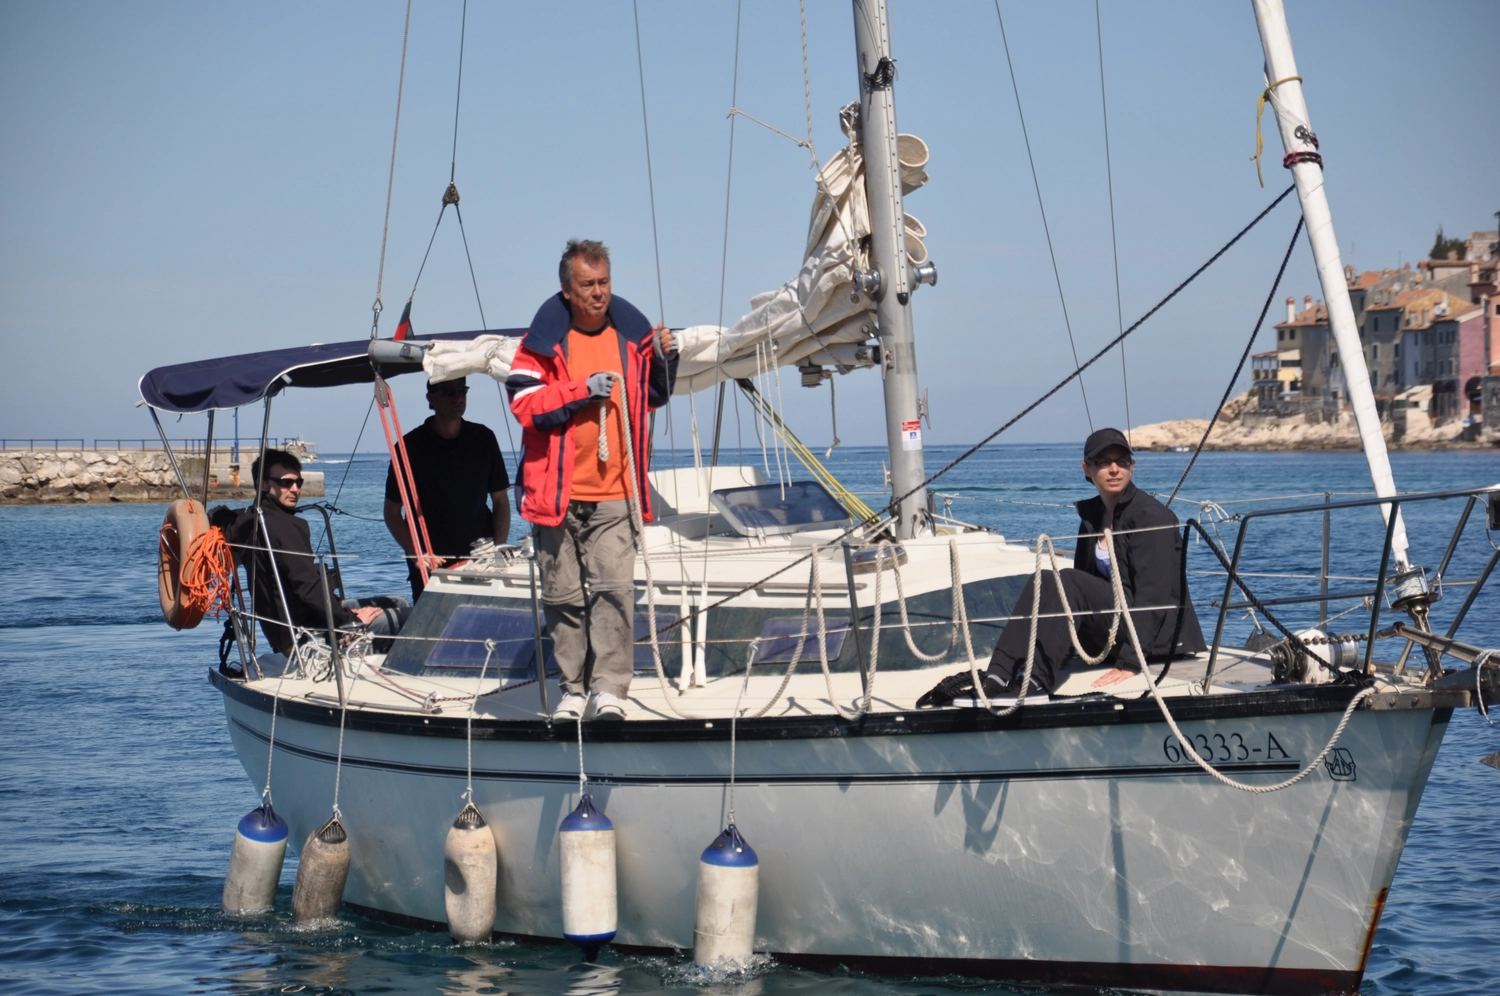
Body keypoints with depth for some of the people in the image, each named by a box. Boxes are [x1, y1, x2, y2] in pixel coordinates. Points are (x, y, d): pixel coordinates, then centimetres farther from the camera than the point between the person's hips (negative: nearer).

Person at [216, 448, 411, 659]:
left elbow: (216, 516, 28)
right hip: (304, 635, -10)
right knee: (398, 616, -16)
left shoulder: (246, 520, 8)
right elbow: (308, 587, -23)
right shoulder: (284, 525, -19)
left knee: (399, 603, 14)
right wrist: (350, 618, -14)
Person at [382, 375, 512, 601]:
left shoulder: (483, 439, 5)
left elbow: (500, 501, 10)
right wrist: (417, 554, -14)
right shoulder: (411, 446, -3)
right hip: (431, 565, -2)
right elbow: (392, 512, 0)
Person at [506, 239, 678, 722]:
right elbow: (525, 404, -11)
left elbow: (653, 397, 22)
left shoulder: (632, 335, 8)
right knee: (563, 594, 6)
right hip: (557, 493, -1)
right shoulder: (542, 341, -1)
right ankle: (573, 687, 16)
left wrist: (664, 363, 3)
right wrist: (582, 390, -17)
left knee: (615, 588, -11)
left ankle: (609, 687, -9)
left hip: (614, 496, 1)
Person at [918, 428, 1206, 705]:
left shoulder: (1152, 516, -11)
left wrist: (1130, 662, -27)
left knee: (1066, 582, -27)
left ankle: (1035, 683, -37)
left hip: (1157, 636, -7)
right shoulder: (1092, 514, 12)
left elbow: (1154, 595, -19)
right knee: (1043, 582, -15)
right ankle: (998, 677, -29)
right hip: (1112, 631, 7)